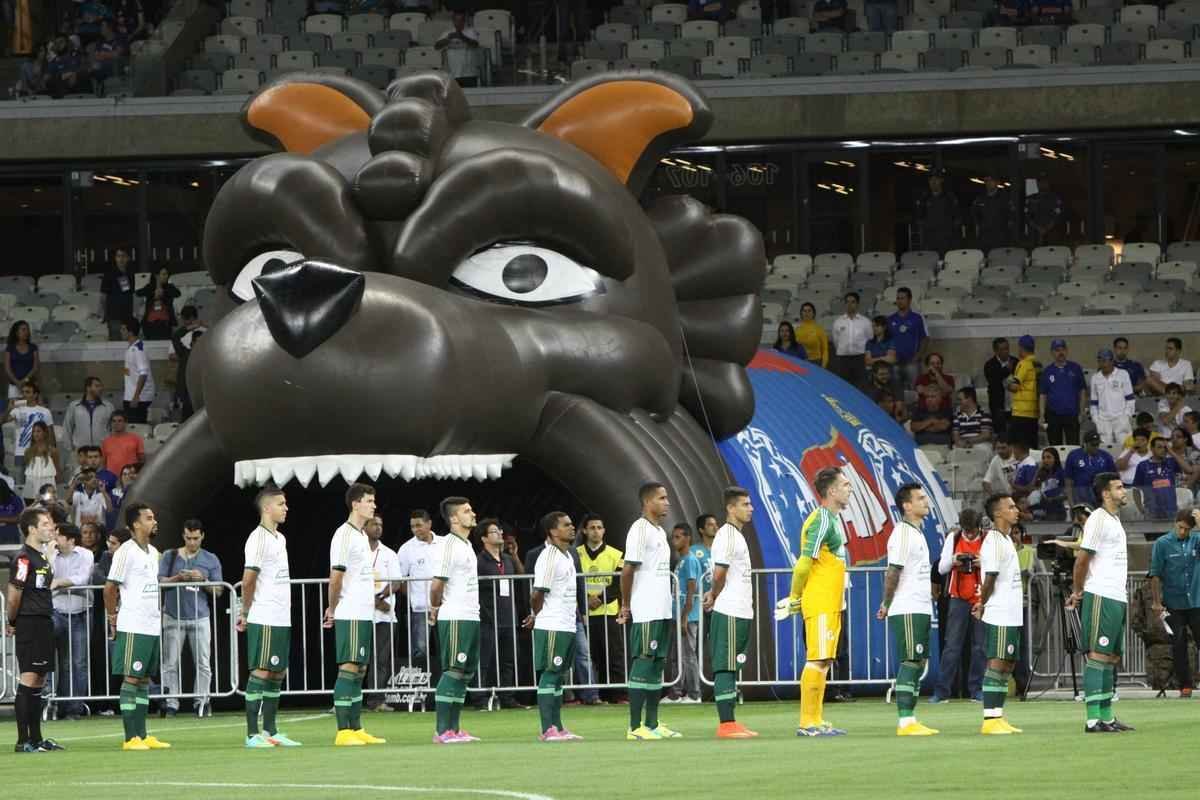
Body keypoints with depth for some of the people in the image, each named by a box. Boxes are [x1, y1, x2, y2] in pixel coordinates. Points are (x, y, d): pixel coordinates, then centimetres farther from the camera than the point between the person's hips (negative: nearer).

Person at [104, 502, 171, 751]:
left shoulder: (152, 552, 14)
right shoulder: (126, 552, -12)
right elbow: (110, 588, -12)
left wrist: (157, 614, 16)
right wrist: (113, 617, -8)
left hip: (152, 626, 8)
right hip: (132, 628, -8)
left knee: (144, 679, 9)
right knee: (131, 679, -5)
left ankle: (143, 735, 11)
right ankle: (131, 738, -5)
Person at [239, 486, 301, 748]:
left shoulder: (280, 538, 16)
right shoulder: (258, 538, -12)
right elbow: (248, 580, -15)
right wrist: (246, 611, -6)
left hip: (282, 619, 9)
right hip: (264, 620, -9)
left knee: (278, 673, 10)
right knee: (260, 672, -7)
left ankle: (270, 731, 15)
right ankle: (252, 734, -6)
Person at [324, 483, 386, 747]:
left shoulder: (362, 536, 16)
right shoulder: (344, 535, -12)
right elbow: (336, 577, -14)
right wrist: (333, 608, -8)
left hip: (365, 614, 9)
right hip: (349, 616, -9)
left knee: (359, 671, 9)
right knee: (348, 669, -9)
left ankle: (356, 729, 12)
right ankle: (343, 732, -9)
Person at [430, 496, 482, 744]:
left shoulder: (467, 546, 17)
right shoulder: (448, 546, -13)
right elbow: (437, 584, -16)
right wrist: (435, 608, -1)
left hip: (471, 618, 9)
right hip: (454, 619, -9)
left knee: (466, 673, 9)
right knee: (453, 672, -10)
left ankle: (454, 729, 12)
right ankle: (442, 731, -10)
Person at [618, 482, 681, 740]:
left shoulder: (660, 532, 18)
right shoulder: (639, 530, -11)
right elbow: (628, 571, -14)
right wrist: (626, 606, -10)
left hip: (662, 611, 9)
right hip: (645, 613, -9)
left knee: (658, 664, 10)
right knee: (643, 664, -8)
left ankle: (652, 724, 14)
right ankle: (635, 727, -8)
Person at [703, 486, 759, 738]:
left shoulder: (737, 536, 18)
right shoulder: (726, 536, -12)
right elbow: (719, 574, -16)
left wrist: (713, 595, 6)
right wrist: (715, 597, 1)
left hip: (741, 613, 9)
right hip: (730, 613, -9)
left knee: (732, 669, 10)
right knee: (725, 668, -8)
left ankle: (730, 723, 12)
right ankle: (726, 724, -8)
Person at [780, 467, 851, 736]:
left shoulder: (832, 520, 17)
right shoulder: (821, 520, -15)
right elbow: (804, 563, -19)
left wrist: (795, 598, 14)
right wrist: (794, 598, -12)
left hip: (830, 605, 10)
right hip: (819, 604, -10)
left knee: (823, 662, 10)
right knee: (817, 661, -9)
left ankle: (816, 721, 13)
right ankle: (808, 722, -9)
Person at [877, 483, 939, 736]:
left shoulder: (917, 533, 17)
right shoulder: (902, 534, -13)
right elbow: (892, 573, -16)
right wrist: (887, 605, -12)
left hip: (920, 610, 9)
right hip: (907, 611, -9)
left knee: (918, 663, 9)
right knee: (910, 663, -9)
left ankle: (910, 721, 11)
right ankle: (905, 722, -10)